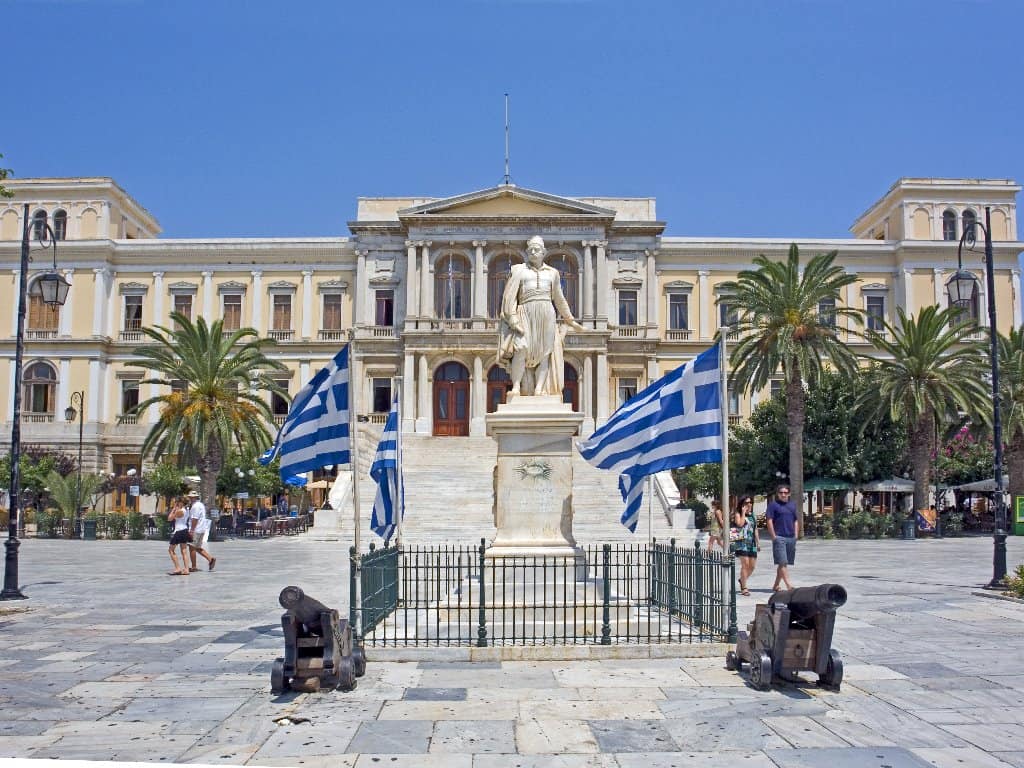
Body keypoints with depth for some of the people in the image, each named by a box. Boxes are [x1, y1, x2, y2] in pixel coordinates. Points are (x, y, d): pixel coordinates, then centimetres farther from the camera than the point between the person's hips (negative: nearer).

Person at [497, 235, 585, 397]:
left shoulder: (552, 273, 18)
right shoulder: (519, 270, 10)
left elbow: (559, 299, 25)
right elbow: (510, 295, 1)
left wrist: (571, 320, 27)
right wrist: (513, 318, -11)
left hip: (547, 315, 3)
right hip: (526, 314, -3)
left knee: (545, 352, -6)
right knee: (522, 348, -21)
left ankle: (539, 390, -9)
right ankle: (516, 386, -18)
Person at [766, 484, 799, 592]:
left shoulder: (793, 504, 16)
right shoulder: (773, 504, -2)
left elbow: (796, 521, 19)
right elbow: (769, 521, -6)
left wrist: (796, 535, 10)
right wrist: (774, 536, -11)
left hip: (791, 538, 6)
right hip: (779, 537, -6)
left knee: (783, 563, 9)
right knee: (783, 562, -10)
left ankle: (775, 585, 17)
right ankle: (789, 585, -14)